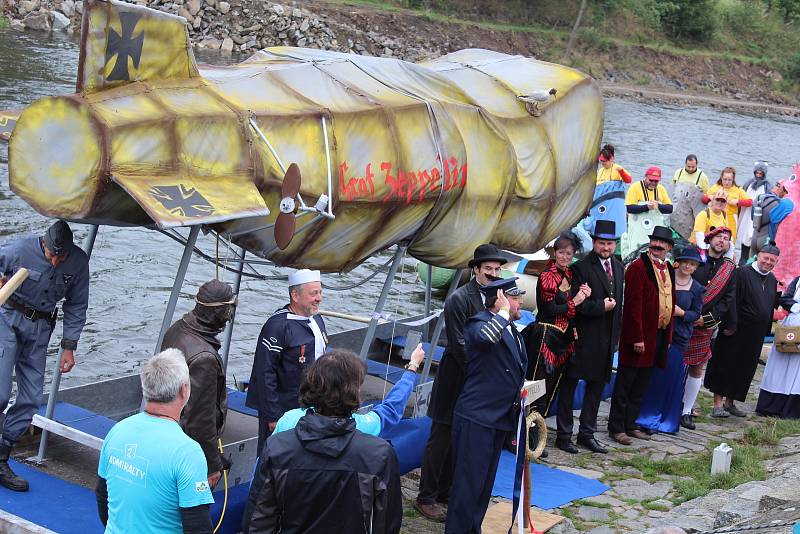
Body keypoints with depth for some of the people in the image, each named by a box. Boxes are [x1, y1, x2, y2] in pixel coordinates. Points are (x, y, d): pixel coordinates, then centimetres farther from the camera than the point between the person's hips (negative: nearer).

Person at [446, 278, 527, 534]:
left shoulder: (512, 332, 15)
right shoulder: (479, 323, -13)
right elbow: (485, 337, -39)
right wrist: (504, 311, -25)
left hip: (501, 417, 9)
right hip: (476, 417, -9)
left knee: (485, 481, 16)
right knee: (468, 481, -5)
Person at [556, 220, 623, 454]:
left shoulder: (619, 267, 12)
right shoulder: (581, 267, -11)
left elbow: (619, 301, 17)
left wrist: (617, 333, 13)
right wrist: (601, 306, -17)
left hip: (607, 338, 7)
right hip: (583, 338, -7)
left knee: (597, 385, 12)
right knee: (570, 384, 2)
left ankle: (587, 433, 23)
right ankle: (564, 435, 10)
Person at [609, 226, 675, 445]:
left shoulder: (669, 270, 13)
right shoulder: (638, 267, -12)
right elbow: (633, 304, -16)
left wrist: (668, 336, 14)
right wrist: (637, 338, -19)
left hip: (659, 335, 7)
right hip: (639, 336, -7)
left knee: (640, 386, 13)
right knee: (625, 384, 1)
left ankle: (630, 425, 22)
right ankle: (616, 427, 8)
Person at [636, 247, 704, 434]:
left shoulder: (697, 289, 5)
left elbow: (696, 313, 6)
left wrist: (681, 313, -11)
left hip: (679, 337, 1)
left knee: (673, 377, 3)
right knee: (653, 374, 1)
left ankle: (667, 420, 16)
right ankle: (647, 416, 12)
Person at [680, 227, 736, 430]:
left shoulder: (730, 269, 6)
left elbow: (728, 300, 3)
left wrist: (707, 318, -9)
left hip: (705, 327, 2)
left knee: (696, 369, 7)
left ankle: (686, 411, 16)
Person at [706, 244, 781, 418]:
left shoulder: (772, 280, 10)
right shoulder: (743, 273, -11)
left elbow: (772, 305, 19)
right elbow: (731, 300, -16)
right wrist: (730, 325, -20)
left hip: (756, 335, 7)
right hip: (737, 330, -7)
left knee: (745, 369, 12)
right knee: (725, 365, -1)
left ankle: (729, 402, 22)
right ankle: (718, 404, 2)